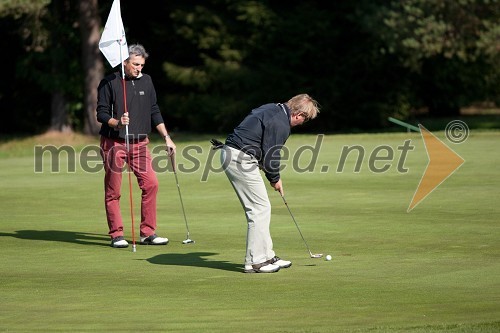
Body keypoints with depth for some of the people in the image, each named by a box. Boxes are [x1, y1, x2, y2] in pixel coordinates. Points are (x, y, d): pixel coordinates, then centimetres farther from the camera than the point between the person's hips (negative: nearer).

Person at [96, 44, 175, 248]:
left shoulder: (146, 81, 11)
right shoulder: (109, 83, -4)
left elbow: (154, 112, 16)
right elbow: (101, 113, -5)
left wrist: (166, 137, 11)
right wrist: (117, 123, -24)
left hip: (140, 143, 4)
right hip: (114, 143, -4)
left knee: (151, 183, -8)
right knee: (113, 191, 0)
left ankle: (147, 233, -1)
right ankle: (116, 235, 8)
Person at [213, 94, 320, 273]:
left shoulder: (272, 109, 15)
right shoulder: (280, 124, -16)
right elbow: (270, 154, -14)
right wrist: (275, 179, 3)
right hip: (241, 159, -11)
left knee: (259, 208, 14)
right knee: (260, 208, -7)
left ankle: (266, 256, 18)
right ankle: (255, 261, -5)